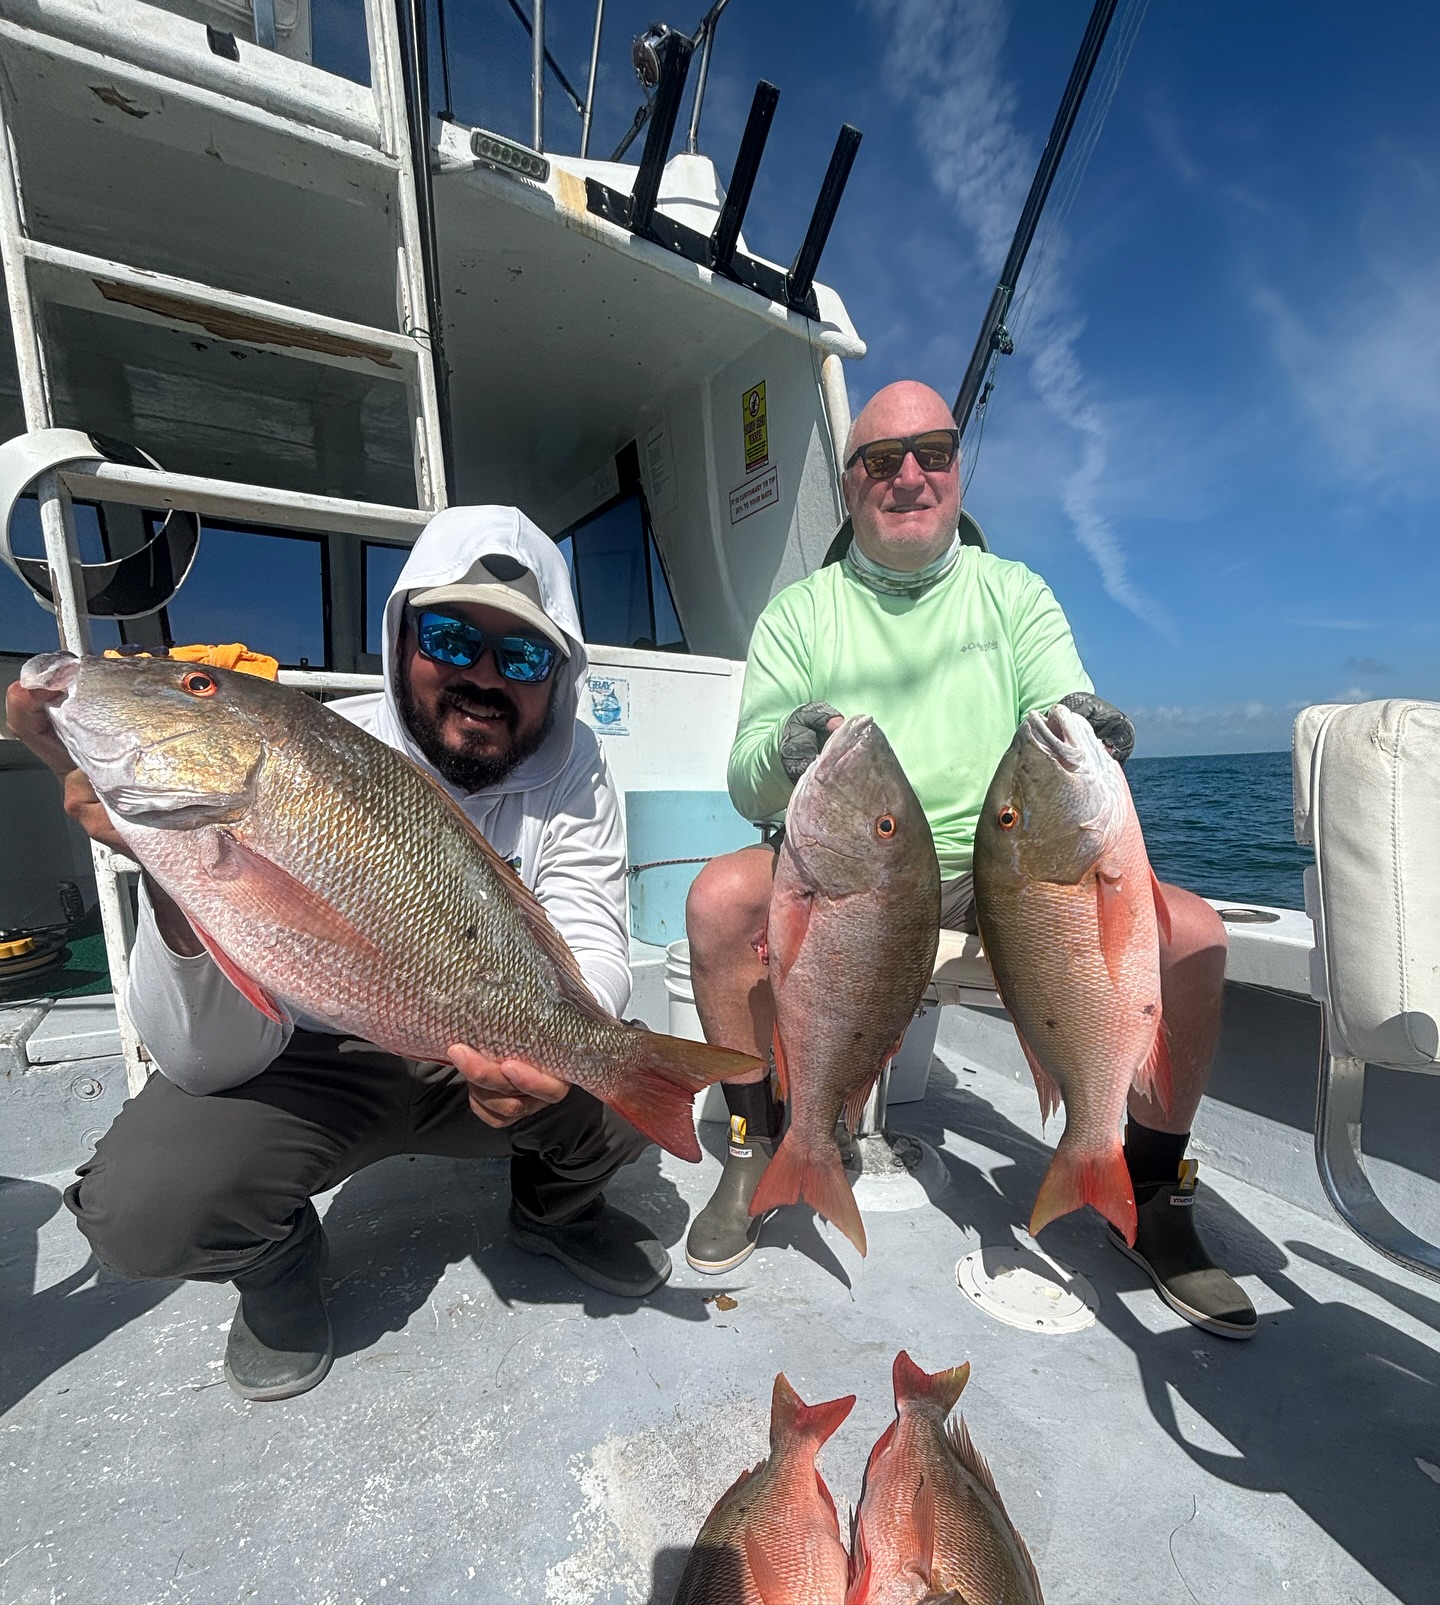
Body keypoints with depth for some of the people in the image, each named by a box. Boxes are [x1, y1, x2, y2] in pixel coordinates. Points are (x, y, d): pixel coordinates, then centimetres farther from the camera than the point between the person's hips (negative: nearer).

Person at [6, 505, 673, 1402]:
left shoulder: (571, 770, -13)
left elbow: (596, 955, -14)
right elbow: (210, 1063, -23)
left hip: (489, 1065, 2)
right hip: (313, 1065, -1)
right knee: (136, 1204, -25)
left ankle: (557, 1207, 16)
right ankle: (281, 1262, 12)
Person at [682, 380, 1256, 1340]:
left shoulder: (1014, 593, 11)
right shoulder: (800, 612, 5)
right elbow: (748, 789, -5)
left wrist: (1087, 737, -25)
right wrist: (784, 754, -28)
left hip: (1000, 868, 2)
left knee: (1191, 933, -18)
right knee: (722, 895, -28)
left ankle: (1152, 1195, 7)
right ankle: (758, 1149, -3)